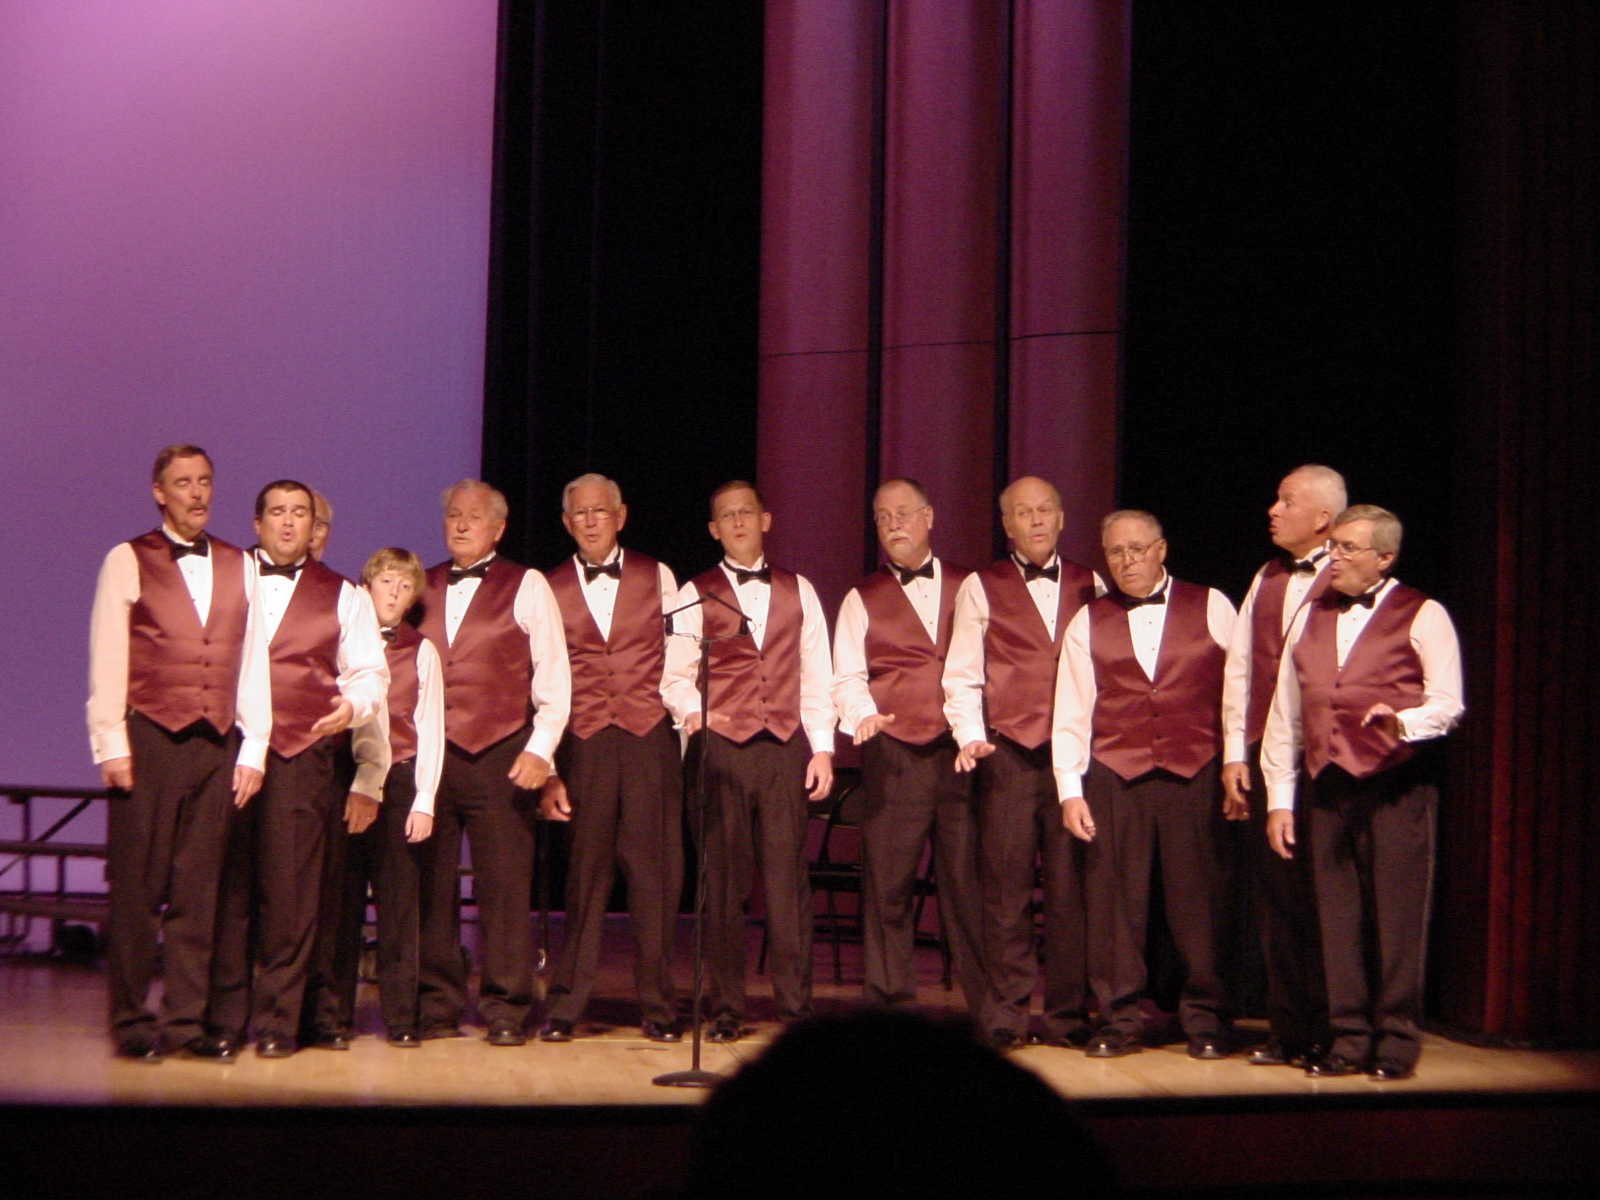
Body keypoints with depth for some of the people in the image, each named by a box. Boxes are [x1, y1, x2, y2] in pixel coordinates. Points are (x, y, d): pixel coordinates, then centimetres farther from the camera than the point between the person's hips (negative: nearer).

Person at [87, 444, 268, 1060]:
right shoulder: (127, 561, 3)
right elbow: (106, 659, -1)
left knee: (198, 888, 4)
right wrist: (111, 746, -8)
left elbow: (253, 661, 12)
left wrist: (253, 748, 7)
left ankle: (186, 1019, 10)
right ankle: (132, 1021, 7)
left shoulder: (238, 566, 14)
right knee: (138, 886, -2)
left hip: (218, 745, 4)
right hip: (150, 738, -3)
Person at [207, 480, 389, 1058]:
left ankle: (278, 1020, 5)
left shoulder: (342, 596, 15)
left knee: (289, 891, -3)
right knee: (226, 886, -1)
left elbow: (370, 673, 10)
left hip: (302, 756, 0)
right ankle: (222, 1016, 8)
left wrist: (352, 706, -11)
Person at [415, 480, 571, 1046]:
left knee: (504, 888, -3)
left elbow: (553, 679, 2)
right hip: (427, 757, 3)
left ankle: (505, 1011, 4)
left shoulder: (527, 587, 6)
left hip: (500, 758, -3)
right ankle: (437, 1007, 12)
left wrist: (540, 749, -8)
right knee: (431, 888, 3)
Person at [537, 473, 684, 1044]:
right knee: (584, 874, -1)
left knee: (656, 874, 0)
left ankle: (657, 1006, 10)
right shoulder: (549, 589, 9)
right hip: (584, 744, 0)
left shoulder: (656, 577, 11)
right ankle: (565, 1005, 9)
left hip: (650, 741, 0)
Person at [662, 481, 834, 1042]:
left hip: (786, 748, 1)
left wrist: (822, 748, 4)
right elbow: (676, 674, 3)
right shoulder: (696, 595, 9)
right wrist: (690, 711, -18)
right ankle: (725, 1009, 8)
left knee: (788, 878, -2)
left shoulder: (798, 591, 14)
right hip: (721, 746, -1)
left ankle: (795, 1005, 3)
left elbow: (817, 676, 12)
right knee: (723, 881, 0)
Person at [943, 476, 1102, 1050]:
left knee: (1070, 888, 2)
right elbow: (962, 675, 3)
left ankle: (1068, 1014, 10)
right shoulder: (980, 588, 7)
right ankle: (1007, 1013, 6)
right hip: (1009, 751, -1)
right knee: (1006, 888, -2)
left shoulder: (1091, 587, 14)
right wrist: (971, 736, -11)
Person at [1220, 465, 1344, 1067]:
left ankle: (1326, 1034, 10)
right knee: (1275, 898, 8)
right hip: (1262, 759, 6)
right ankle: (1286, 1032, 16)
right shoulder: (1266, 579, 16)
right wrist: (1234, 753, 8)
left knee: (1318, 901, -1)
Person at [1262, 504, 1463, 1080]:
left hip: (1396, 786, -4)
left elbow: (1448, 704, -4)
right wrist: (1279, 798, 11)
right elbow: (1285, 714, 16)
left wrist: (1402, 723, -25)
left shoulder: (1422, 616, 2)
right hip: (1328, 787, 5)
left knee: (1395, 915, -4)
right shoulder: (1310, 616, 17)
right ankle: (1348, 1038, 13)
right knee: (1337, 917, 5)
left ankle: (1395, 1042, 6)